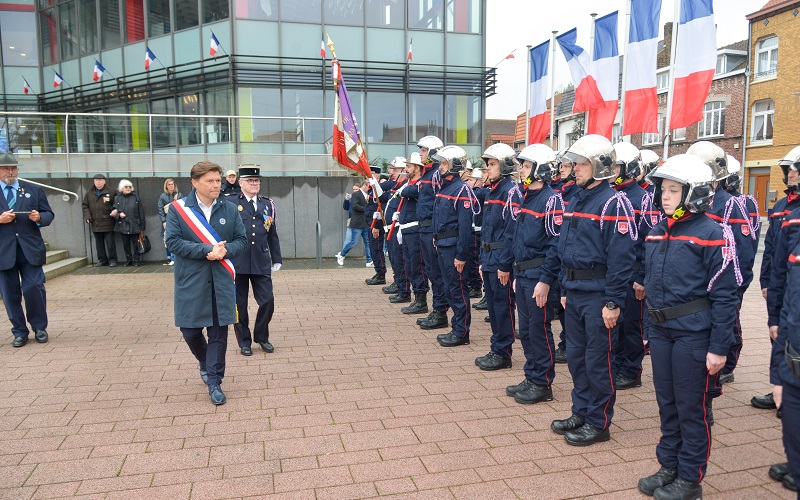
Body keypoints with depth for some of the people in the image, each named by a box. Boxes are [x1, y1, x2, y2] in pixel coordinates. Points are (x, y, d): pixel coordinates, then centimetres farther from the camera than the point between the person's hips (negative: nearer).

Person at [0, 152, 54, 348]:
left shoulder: (34, 190, 10)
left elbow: (49, 214, 10)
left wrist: (39, 217, -10)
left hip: (30, 250, 0)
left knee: (34, 288, -4)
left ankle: (39, 327, 14)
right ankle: (19, 331, 19)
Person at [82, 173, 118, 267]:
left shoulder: (110, 192, 0)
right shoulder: (89, 193, 10)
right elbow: (85, 206, 13)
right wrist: (87, 216, 0)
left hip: (107, 223, -4)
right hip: (95, 223, 4)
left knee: (110, 243, -2)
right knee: (99, 243, 11)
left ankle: (112, 260, 6)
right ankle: (102, 260, 20)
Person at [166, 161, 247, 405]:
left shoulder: (229, 209, 4)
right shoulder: (178, 209, -3)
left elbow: (241, 240, 6)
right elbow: (173, 241, -11)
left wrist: (225, 250, -15)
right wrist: (206, 251, -20)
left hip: (221, 282, 1)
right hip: (191, 283, -1)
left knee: (219, 332, 3)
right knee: (190, 330, 8)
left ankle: (214, 381, 15)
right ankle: (205, 362, 39)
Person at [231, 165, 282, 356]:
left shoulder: (268, 204, 10)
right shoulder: (230, 203, -1)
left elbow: (273, 235, 12)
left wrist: (277, 260, 11)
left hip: (261, 263, 3)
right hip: (237, 263, -2)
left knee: (267, 301, 1)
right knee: (239, 304, 6)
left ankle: (261, 336, 24)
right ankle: (244, 341, 22)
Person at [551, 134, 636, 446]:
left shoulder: (613, 202, -14)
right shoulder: (577, 199, 13)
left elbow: (621, 256, -18)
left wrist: (613, 302, -19)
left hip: (598, 296, -8)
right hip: (574, 293, 8)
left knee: (598, 361, 4)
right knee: (576, 356, 16)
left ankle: (598, 423, 19)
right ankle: (581, 414, 31)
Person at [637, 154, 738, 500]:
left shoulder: (712, 234, -12)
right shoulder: (656, 234, 8)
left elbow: (724, 296, -12)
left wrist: (719, 347, -13)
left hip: (693, 334, -6)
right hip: (661, 331, 6)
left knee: (692, 407, 7)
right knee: (667, 404, 16)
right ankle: (669, 467, 32)